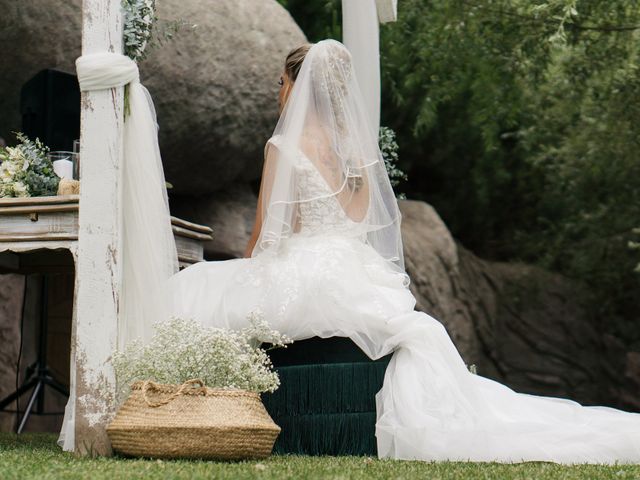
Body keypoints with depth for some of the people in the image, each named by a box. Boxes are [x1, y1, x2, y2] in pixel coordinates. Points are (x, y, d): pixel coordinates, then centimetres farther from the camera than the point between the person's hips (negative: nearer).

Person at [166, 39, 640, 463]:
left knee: (193, 289, 7)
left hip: (305, 278, -6)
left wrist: (244, 278, 14)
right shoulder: (357, 147, 14)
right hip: (358, 275, 6)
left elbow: (266, 235, -5)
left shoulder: (285, 146, -5)